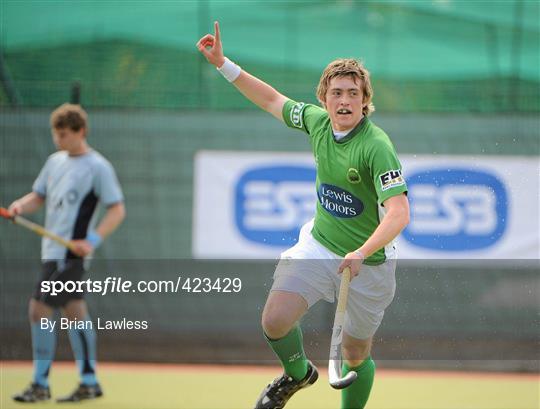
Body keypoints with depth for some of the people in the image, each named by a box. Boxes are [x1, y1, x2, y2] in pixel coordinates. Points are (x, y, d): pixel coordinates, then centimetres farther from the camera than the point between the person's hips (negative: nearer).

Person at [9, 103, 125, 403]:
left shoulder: (97, 167, -7)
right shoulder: (55, 161, 14)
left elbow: (117, 210, -8)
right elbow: (39, 196, 20)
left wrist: (93, 240, -20)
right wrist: (20, 206, -2)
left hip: (70, 252, -7)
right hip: (52, 251, 7)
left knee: (39, 310, -10)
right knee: (74, 311, 10)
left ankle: (40, 384, -3)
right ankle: (89, 382, 16)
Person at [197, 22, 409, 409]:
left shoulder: (376, 146, -25)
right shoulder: (317, 120, -5)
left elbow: (399, 213, -34)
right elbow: (273, 100, 14)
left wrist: (362, 253, -48)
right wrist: (223, 64, 10)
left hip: (368, 261, -4)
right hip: (319, 244, 4)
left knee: (356, 358, 8)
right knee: (275, 321, -14)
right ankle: (298, 373, 19)